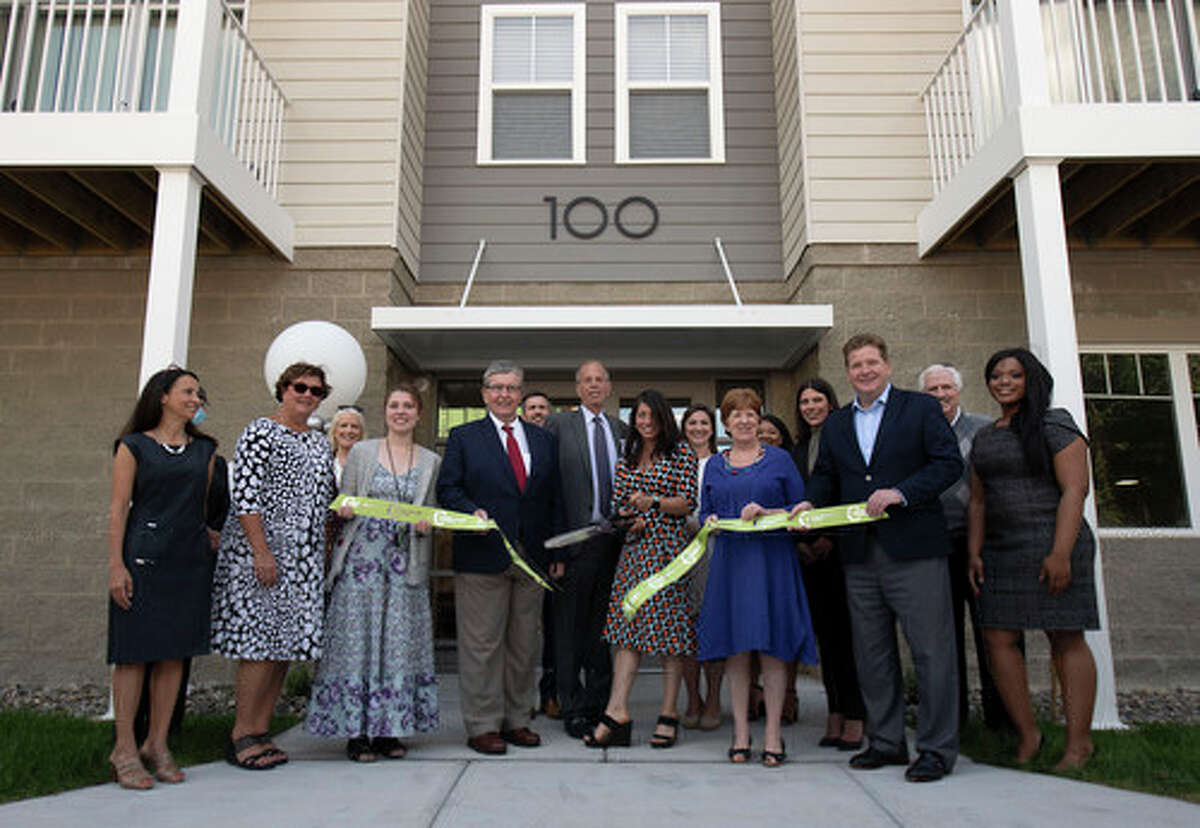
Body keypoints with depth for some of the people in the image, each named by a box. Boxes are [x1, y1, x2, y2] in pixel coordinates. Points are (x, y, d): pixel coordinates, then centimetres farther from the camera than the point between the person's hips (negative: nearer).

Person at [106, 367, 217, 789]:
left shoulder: (204, 449, 14)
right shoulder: (134, 446, 2)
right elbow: (118, 509, -2)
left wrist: (210, 545, 9)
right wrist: (116, 565, -10)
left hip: (190, 559, 4)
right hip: (143, 558, -4)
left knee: (175, 652, 6)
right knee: (134, 650, -1)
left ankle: (157, 743, 17)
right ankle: (125, 748, 9)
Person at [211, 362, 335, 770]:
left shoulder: (320, 442, 16)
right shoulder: (259, 432, -5)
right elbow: (245, 496, -13)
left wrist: (326, 554, 13)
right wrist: (261, 552, -19)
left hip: (305, 560, 7)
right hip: (260, 553, -7)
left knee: (287, 644, 8)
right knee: (260, 643, -6)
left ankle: (261, 732, 17)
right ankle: (241, 736, 6)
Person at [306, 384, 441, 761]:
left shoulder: (431, 461, 10)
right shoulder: (361, 452, 6)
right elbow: (344, 504, 7)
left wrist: (426, 524, -9)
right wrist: (346, 510, -14)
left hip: (406, 564, 2)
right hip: (362, 557, -1)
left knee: (400, 641, 2)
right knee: (357, 638, -2)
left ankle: (390, 729, 14)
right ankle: (357, 730, 8)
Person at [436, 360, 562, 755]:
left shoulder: (543, 440, 14)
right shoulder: (464, 437, 5)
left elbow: (554, 500, 13)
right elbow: (447, 489, 0)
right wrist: (472, 512, -19)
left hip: (532, 556, 4)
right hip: (483, 556, -3)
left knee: (524, 644, 11)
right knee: (482, 644, 1)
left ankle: (516, 720, 23)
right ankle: (482, 726, 12)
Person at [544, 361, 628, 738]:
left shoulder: (621, 429, 13)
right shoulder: (559, 424, 0)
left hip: (613, 540, 4)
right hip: (575, 539, -4)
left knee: (604, 626, 12)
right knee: (570, 627, 4)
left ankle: (600, 704, 23)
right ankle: (574, 710, 14)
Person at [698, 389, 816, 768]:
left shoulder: (780, 459, 6)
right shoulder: (714, 466, 13)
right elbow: (704, 512, 16)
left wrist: (767, 514, -12)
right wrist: (710, 522, -6)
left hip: (771, 561, -2)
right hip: (729, 562, 2)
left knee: (772, 648, -1)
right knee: (735, 650, 2)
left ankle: (773, 735, 8)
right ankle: (740, 732, 12)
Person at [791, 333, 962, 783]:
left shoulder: (921, 407, 2)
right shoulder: (835, 424, 16)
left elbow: (949, 463, -6)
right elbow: (825, 476, 17)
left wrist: (899, 493, -17)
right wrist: (810, 503, -4)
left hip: (913, 548, -5)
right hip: (860, 553, 5)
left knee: (930, 650, 0)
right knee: (872, 652, 11)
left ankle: (938, 748, 12)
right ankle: (886, 741, 23)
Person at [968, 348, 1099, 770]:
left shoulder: (1054, 425, -3)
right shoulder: (984, 438, 16)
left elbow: (1074, 489, -10)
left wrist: (1061, 553, -18)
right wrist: (975, 553, 8)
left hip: (1051, 545, -6)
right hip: (1000, 552, 6)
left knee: (1066, 640, -1)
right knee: (998, 639, 0)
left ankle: (1079, 740, 9)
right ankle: (1027, 734, 11)